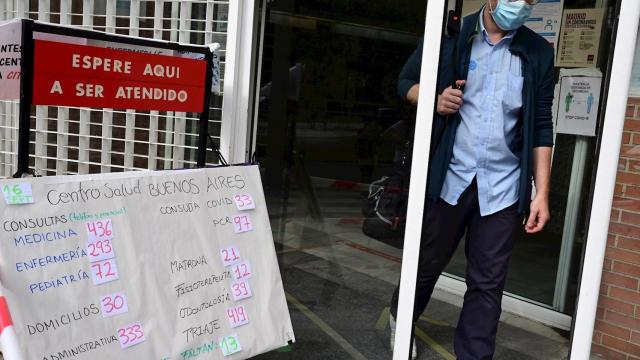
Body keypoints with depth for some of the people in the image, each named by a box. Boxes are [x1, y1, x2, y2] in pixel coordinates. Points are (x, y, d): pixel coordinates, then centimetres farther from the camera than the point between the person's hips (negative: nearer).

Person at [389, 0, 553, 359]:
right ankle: (401, 317, 45)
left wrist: (541, 193, 0)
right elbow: (407, 80, 10)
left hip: (502, 188, 1)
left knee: (487, 284, 5)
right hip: (448, 178, -1)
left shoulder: (538, 54, 5)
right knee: (427, 263, 16)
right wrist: (434, 100, -13)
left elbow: (541, 128, 5)